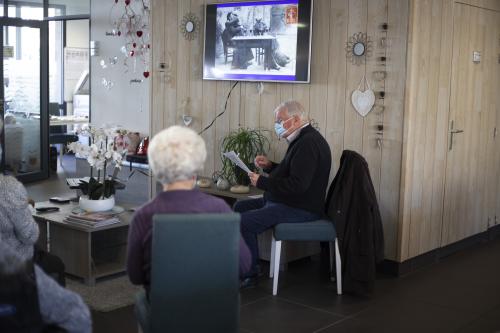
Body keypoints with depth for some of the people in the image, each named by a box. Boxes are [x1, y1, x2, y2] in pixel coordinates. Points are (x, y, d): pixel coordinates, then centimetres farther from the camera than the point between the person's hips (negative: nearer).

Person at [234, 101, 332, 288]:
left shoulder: (309, 143, -20)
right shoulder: (302, 139, 15)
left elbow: (297, 184, -28)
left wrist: (262, 182, -20)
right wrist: (269, 166, 8)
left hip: (301, 209, -12)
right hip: (287, 202, 12)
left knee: (243, 222, -21)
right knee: (240, 207, 16)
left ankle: (251, 273, -4)